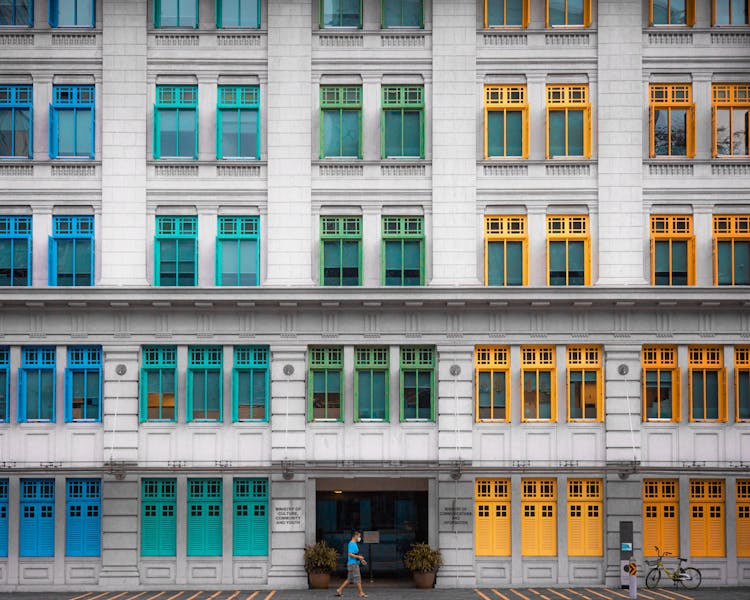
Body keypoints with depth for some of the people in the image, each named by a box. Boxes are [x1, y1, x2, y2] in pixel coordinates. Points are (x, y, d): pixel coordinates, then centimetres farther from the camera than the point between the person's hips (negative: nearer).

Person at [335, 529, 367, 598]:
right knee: (358, 579, -6)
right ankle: (361, 593, -3)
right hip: (353, 564, -10)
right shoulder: (351, 544, -13)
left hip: (355, 563, 10)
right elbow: (350, 554, -22)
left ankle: (339, 590, 14)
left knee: (349, 579, 11)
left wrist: (361, 560, 18)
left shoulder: (354, 544, 18)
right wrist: (359, 557, -18)